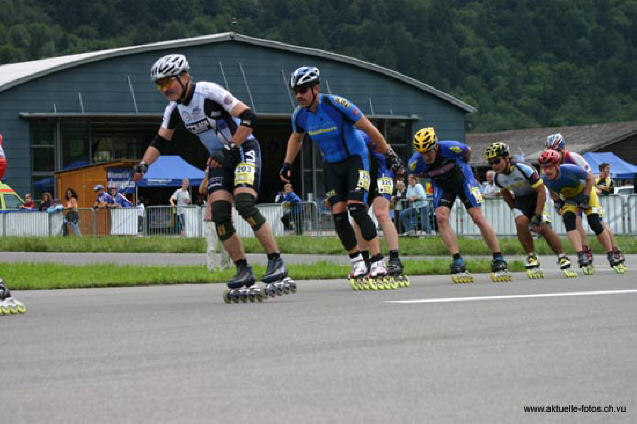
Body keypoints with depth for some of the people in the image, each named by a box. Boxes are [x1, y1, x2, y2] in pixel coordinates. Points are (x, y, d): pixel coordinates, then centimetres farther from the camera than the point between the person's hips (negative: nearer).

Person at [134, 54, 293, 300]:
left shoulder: (210, 93, -21)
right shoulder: (174, 109, 1)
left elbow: (249, 118, -24)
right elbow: (160, 141, 13)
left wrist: (228, 148, -27)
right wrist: (143, 165, -3)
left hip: (244, 150, -7)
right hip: (219, 159, 7)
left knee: (244, 204, -25)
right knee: (219, 214, -9)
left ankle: (276, 263, -20)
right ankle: (244, 272, -2)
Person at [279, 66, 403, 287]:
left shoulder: (336, 105, -24)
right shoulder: (300, 115, -6)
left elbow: (368, 128, -15)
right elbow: (296, 138, 18)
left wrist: (389, 154, -11)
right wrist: (287, 164, 10)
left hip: (355, 159, -5)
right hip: (332, 165, 6)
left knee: (356, 208, -20)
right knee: (338, 215, -4)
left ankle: (378, 263, -22)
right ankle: (357, 263, 8)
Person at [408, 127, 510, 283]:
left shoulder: (451, 148, -34)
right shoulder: (415, 162, -27)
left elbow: (468, 151, -9)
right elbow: (416, 174, 0)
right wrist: (433, 176, -5)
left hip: (463, 180, -2)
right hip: (442, 186, 2)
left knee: (478, 217, -10)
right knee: (441, 217, -20)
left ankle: (498, 260, -3)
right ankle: (458, 262, -19)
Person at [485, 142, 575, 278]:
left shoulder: (524, 169, -32)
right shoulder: (497, 177, -14)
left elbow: (541, 191, -26)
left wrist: (537, 216, -28)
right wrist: (515, 210, 7)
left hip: (537, 196, -4)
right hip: (521, 199, 4)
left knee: (543, 227, -21)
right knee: (521, 222, -25)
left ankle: (563, 260, -7)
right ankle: (531, 258, -11)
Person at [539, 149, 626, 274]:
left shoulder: (570, 170, -36)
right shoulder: (547, 180, -23)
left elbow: (590, 178, -22)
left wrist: (586, 198, -22)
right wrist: (557, 203, -6)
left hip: (586, 194, -3)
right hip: (569, 200, 3)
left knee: (596, 224, -13)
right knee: (568, 221, -24)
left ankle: (612, 257, 2)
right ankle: (582, 257, -28)